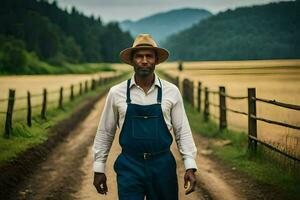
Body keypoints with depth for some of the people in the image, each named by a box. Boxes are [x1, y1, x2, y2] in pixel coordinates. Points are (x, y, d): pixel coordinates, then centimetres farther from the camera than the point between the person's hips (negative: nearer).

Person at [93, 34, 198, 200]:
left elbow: (182, 131, 3)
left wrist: (190, 167, -4)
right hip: (129, 167, -1)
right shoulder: (116, 93, 0)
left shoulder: (171, 91, 0)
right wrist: (99, 169, 7)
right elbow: (105, 133, 7)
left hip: (163, 167, 1)